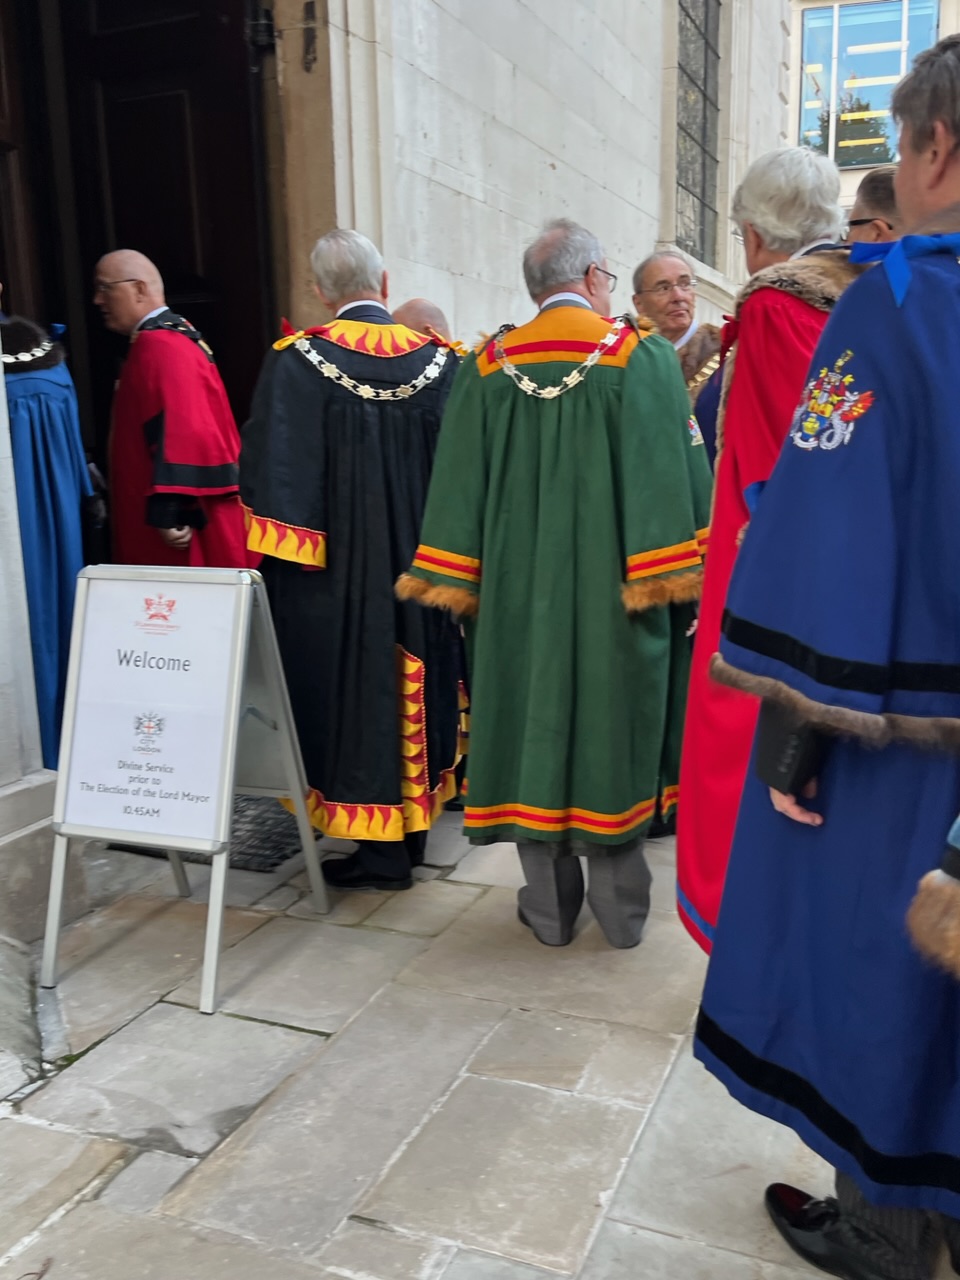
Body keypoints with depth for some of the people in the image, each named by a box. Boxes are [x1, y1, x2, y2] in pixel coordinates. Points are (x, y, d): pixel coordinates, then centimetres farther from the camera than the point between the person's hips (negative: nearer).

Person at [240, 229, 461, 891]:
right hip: (422, 567, 4)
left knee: (358, 689, 5)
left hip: (338, 573, -3)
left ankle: (381, 850, 13)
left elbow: (274, 473, -12)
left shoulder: (298, 363, -10)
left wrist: (288, 562, -5)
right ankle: (416, 823, 29)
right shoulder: (441, 361, 1)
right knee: (414, 681, 15)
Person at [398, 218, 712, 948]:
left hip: (518, 588, 2)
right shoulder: (641, 358, -5)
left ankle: (550, 906, 21)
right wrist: (675, 580, -4)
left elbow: (461, 484, 1)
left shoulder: (488, 368, 2)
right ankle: (621, 908, 20)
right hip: (613, 588, -2)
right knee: (614, 732, 10)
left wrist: (461, 585, 5)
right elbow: (672, 477, -9)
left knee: (534, 726, 11)